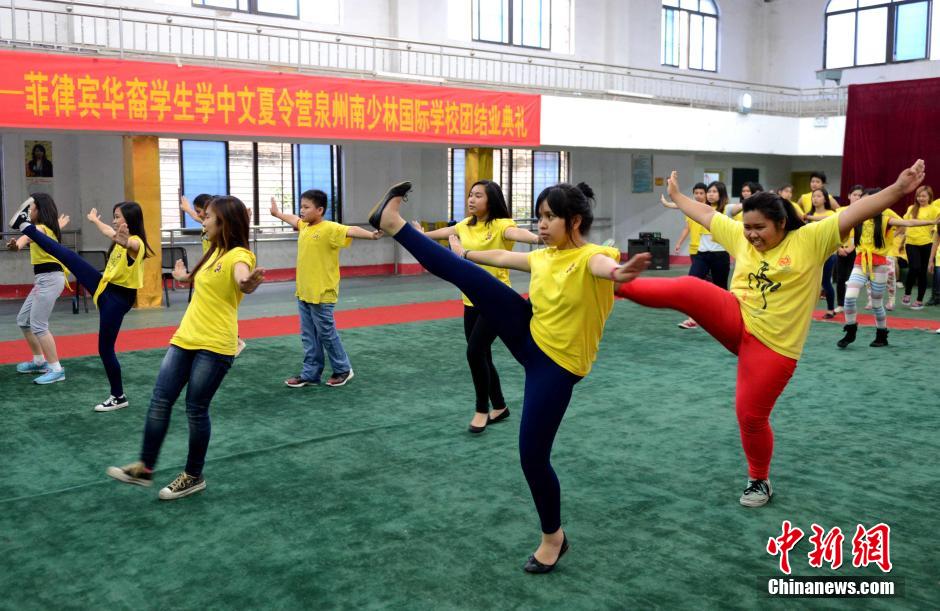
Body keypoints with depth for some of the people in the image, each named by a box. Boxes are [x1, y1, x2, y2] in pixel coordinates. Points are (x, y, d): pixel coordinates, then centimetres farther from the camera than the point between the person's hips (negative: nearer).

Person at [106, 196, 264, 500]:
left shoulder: (238, 255, -13)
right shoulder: (214, 253, 15)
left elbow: (241, 278, -38)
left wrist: (247, 283, -61)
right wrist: (185, 276, 52)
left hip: (215, 345, -9)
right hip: (185, 338, 9)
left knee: (196, 409, -1)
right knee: (160, 401, 7)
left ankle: (194, 476, 17)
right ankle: (145, 468, 18)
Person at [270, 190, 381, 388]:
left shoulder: (330, 228, -16)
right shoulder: (304, 226, 9)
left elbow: (351, 230, -32)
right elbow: (293, 219, 32)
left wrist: (370, 235, -50)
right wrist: (277, 213, 50)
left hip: (322, 294, -8)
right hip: (303, 292, 8)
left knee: (326, 334, 4)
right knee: (308, 336, 13)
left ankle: (343, 370, 20)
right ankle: (310, 373, 22)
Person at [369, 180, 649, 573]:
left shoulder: (590, 256, -17)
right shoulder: (544, 256, 5)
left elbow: (606, 265, -43)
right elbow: (503, 257, 24)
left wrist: (619, 273, -67)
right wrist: (466, 252, 39)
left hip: (556, 364, -6)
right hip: (528, 337, 6)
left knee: (533, 454, -2)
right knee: (463, 272, -6)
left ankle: (553, 537, 21)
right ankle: (393, 224, 3)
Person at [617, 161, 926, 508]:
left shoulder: (810, 240, -9)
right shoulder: (740, 237, 4)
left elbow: (857, 212, -19)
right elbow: (706, 215, 17)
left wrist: (899, 189, -29)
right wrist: (676, 195, 26)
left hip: (772, 344, -3)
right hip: (734, 319, 3)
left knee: (752, 416, 1)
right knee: (688, 288, -22)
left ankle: (759, 481, 24)